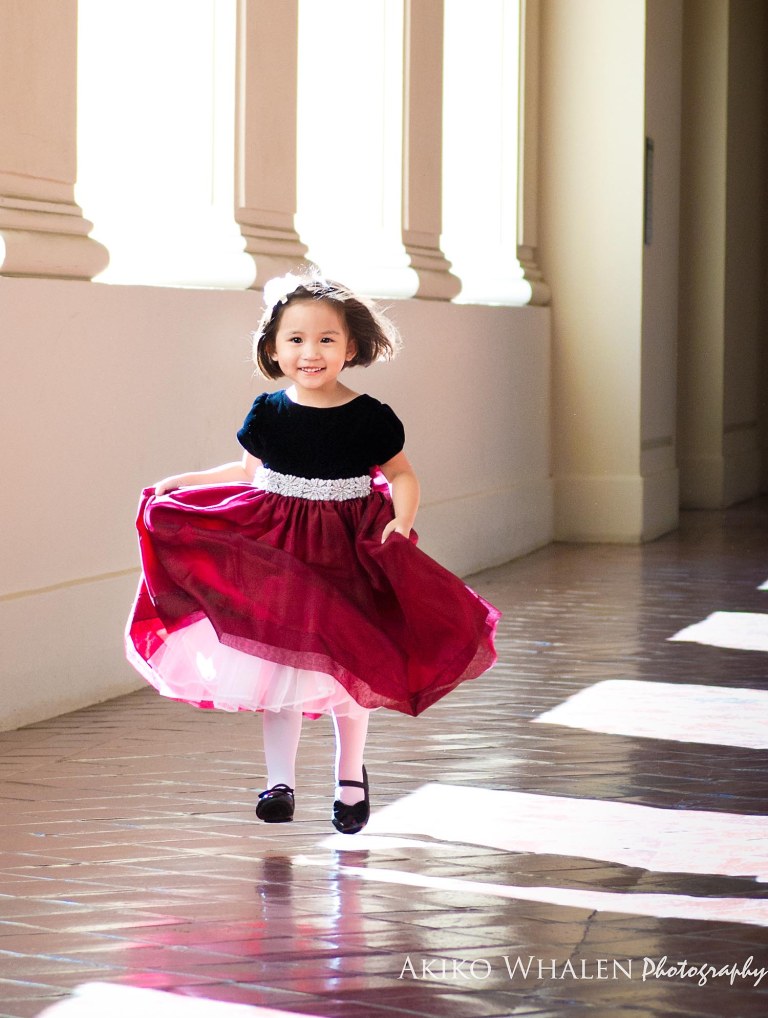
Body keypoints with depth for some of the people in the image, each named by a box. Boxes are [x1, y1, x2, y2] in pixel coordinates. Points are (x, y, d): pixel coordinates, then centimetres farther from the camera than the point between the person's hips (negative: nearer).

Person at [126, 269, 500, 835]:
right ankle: (280, 780, 8)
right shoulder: (268, 414, -2)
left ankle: (351, 776, 28)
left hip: (349, 552, -1)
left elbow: (403, 476, 3)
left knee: (350, 666, 8)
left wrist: (401, 523, -15)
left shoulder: (369, 417, -8)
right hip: (275, 549, 1)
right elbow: (248, 474, 13)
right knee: (279, 663, 0)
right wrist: (183, 481, 9)